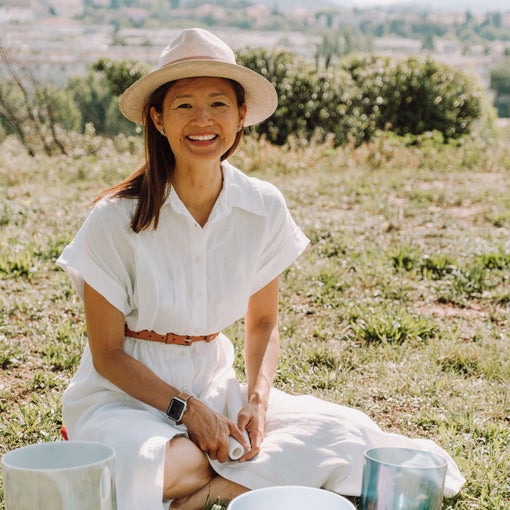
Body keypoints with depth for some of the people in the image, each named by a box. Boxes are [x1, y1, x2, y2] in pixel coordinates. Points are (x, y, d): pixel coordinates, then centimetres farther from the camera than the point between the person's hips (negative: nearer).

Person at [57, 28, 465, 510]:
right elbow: (107, 353, -10)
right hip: (127, 393, -3)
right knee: (138, 468, -37)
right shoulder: (115, 220, -16)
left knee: (344, 433, -16)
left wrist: (257, 398, -10)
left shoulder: (264, 208, -5)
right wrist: (187, 409, -19)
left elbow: (262, 323, 7)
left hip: (212, 383, 4)